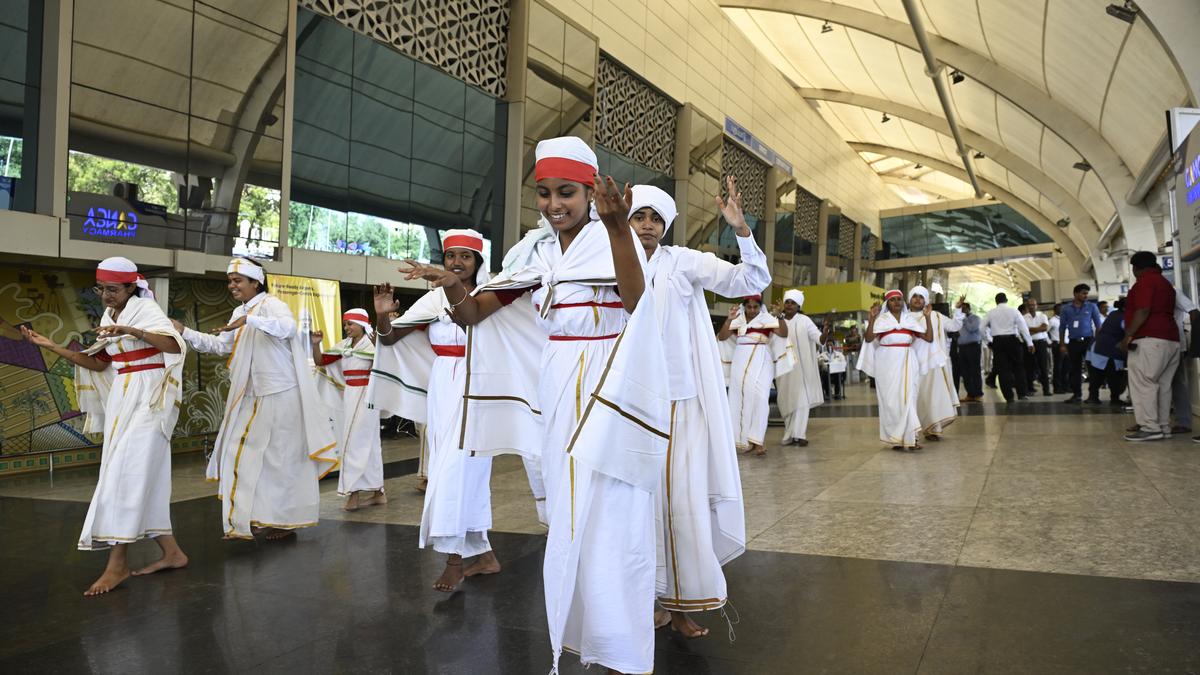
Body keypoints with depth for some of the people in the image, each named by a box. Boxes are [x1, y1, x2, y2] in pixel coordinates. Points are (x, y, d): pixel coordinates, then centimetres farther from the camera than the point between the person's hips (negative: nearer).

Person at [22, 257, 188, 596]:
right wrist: (50, 345, 7)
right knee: (143, 477, 7)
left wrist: (131, 331, -33)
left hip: (148, 396, -8)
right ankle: (171, 551, 14)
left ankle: (118, 562, -7)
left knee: (126, 472, -12)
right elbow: (98, 364, 13)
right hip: (121, 398, 8)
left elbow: (175, 346, -23)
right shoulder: (108, 317, 14)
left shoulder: (147, 309, -8)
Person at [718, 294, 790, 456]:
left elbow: (784, 333, -7)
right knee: (741, 398, 4)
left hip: (761, 361, -3)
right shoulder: (737, 320, 8)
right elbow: (721, 337, 1)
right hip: (740, 361, 3)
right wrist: (729, 319, -12)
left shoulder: (767, 319, 2)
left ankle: (757, 440, -15)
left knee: (759, 396, -16)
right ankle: (746, 439, 14)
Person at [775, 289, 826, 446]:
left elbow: (820, 340, -13)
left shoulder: (804, 321, -6)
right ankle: (791, 434, 19)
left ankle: (798, 434, -5)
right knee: (786, 401, 9)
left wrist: (825, 333, -33)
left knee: (801, 399, -6)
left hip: (801, 366, -4)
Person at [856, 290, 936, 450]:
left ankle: (909, 438, 0)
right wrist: (871, 319, -24)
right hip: (887, 363, -2)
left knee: (908, 398, -2)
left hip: (907, 363, 2)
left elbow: (929, 338, 5)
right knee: (890, 399, -1)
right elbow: (868, 339, -12)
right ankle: (896, 438, 6)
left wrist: (927, 317, -4)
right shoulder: (881, 319, 2)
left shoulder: (911, 319, 10)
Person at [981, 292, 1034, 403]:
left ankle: (1009, 397, 2)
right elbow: (1023, 327, -4)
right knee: (1018, 367, 10)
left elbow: (982, 328, 5)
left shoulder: (991, 313, 5)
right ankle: (1021, 394, 6)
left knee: (1003, 369, 3)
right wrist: (1029, 343, -2)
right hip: (1012, 340, -1)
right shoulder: (1013, 311, 1)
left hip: (998, 341, 1)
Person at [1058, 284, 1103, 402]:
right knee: (1073, 369, 4)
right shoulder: (1066, 308, 7)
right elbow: (1062, 327, 8)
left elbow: (1098, 325, 3)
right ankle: (1077, 394, 12)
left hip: (1088, 340, -1)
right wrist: (1062, 344, 3)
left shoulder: (1091, 307, 4)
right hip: (1073, 342, 2)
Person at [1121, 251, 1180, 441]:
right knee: (1163, 384, 10)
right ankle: (1163, 426, 11)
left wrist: (1128, 335, -19)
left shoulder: (1145, 281, -6)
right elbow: (1166, 312, 23)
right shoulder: (1165, 283, 23)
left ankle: (1150, 428, -15)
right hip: (1171, 338, 10)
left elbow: (1143, 310, -17)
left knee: (1143, 383, -11)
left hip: (1150, 340, -10)